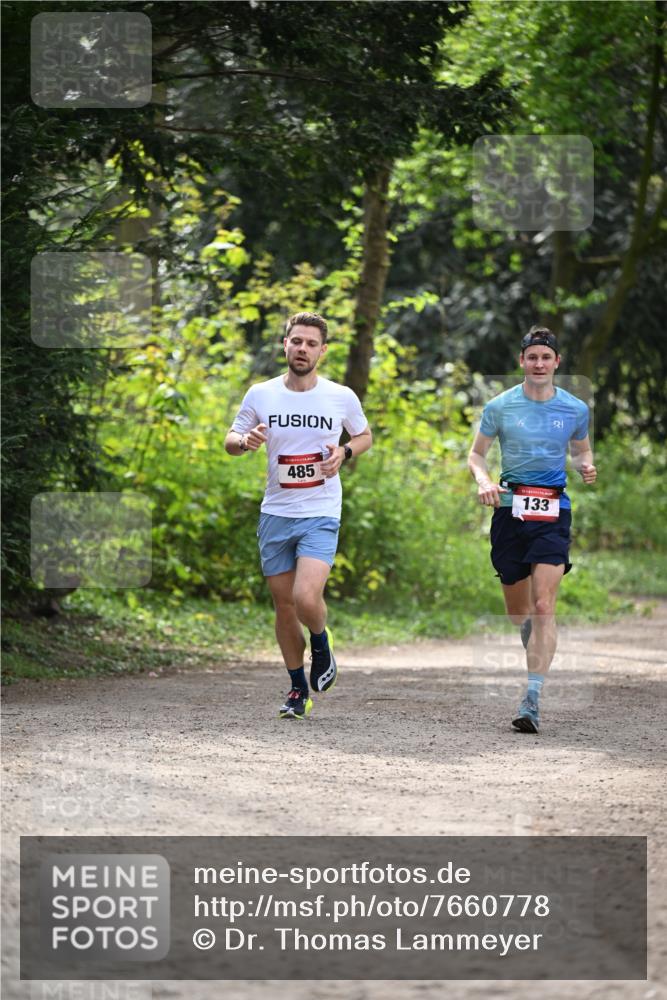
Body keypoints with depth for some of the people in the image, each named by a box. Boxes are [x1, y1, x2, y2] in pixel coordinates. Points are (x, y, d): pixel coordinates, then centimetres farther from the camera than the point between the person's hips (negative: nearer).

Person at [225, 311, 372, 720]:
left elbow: (365, 435, 15)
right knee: (284, 604, 8)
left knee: (306, 598, -20)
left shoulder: (342, 398, -2)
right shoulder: (261, 395, 0)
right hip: (275, 514, 3)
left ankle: (322, 641, 14)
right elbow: (231, 439, 12)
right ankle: (299, 690, 23)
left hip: (321, 514, -3)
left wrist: (345, 452, -6)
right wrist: (246, 441, -12)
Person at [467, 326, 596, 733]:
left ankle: (533, 699, -21)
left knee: (543, 606, -15)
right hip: (510, 510, 1)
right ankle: (537, 663, 39)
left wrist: (587, 466, -3)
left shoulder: (575, 409, 4)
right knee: (518, 611, 8)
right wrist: (483, 480, -10)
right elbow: (477, 453, 11)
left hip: (553, 514, -1)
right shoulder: (500, 406, 2)